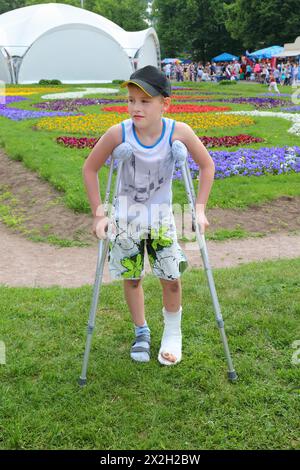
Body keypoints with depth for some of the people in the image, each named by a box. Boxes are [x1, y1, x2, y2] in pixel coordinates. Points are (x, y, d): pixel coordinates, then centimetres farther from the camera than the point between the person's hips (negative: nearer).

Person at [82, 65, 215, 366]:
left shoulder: (178, 132, -21)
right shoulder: (118, 134, -22)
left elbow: (207, 165, -6)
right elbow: (89, 169, -8)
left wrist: (199, 209, -11)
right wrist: (98, 213, -12)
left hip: (161, 217, 0)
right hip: (125, 217, 0)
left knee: (171, 279, 3)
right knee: (131, 278, 10)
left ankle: (172, 333, 30)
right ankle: (141, 332, 33)